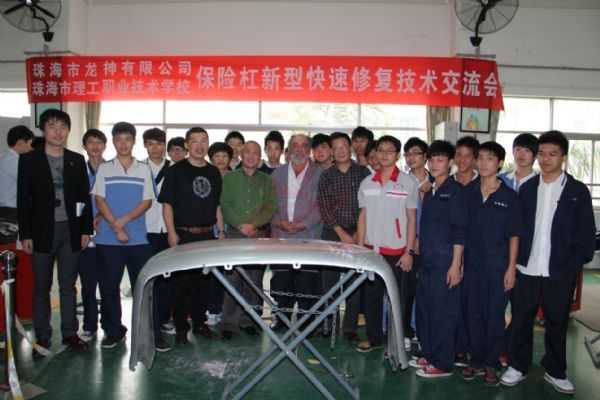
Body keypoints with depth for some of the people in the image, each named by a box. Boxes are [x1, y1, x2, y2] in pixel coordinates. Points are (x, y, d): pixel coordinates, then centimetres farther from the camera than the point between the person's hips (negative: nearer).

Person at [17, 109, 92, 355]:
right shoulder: (29, 160, 1)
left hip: (70, 231, 2)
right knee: (42, 287, 7)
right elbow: (23, 199, -2)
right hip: (42, 231, -1)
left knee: (68, 286, 9)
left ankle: (70, 333, 19)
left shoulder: (77, 160, 7)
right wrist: (25, 234, -6)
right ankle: (42, 337, 17)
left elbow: (85, 196, 7)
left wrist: (86, 230, 2)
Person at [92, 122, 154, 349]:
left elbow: (147, 201, 2)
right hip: (108, 239, 1)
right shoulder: (104, 168, 7)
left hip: (138, 238, 0)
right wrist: (116, 228, -10)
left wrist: (124, 220, -12)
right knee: (109, 287, 5)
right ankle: (113, 332, 19)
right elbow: (99, 200, 1)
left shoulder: (144, 169, 7)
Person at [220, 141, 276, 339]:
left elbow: (270, 207, 2)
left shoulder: (266, 180, 12)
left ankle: (248, 321, 13)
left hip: (259, 235, 1)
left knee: (255, 279, 2)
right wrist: (240, 224, -12)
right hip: (235, 234, -1)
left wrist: (253, 224, -12)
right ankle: (229, 323, 3)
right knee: (233, 278, -4)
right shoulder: (230, 178, 10)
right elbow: (225, 205, 1)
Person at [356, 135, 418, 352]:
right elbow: (363, 217, 10)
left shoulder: (408, 183, -3)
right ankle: (374, 337, 25)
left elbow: (412, 219, -2)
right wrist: (359, 249, 6)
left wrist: (409, 251, -7)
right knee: (371, 297, 10)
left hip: (397, 252, -3)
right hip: (371, 249, 3)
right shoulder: (367, 183, 7)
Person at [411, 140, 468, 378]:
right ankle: (429, 355, 27)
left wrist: (456, 264, -15)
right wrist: (418, 250, 14)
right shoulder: (429, 192, 15)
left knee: (443, 313, -1)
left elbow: (459, 230, -12)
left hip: (445, 263, -7)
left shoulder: (455, 190, -6)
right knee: (423, 309, 13)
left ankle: (442, 363, 12)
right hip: (427, 261, 8)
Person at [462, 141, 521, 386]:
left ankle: (491, 365, 21)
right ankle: (476, 361, 25)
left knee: (495, 316, 6)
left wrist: (511, 268, -5)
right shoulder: (468, 192, 2)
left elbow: (513, 235, -2)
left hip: (498, 265, -2)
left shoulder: (509, 196, -4)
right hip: (472, 263, 2)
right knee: (474, 314, 10)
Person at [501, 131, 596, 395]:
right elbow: (516, 226, 6)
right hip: (526, 270, 1)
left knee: (557, 324, 12)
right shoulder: (527, 188, 5)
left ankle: (555, 372, 28)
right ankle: (518, 366, 25)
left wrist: (575, 265, -6)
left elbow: (587, 233, 0)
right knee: (521, 321, 9)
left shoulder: (578, 191, 0)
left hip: (560, 273, -1)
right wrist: (515, 259, 1)